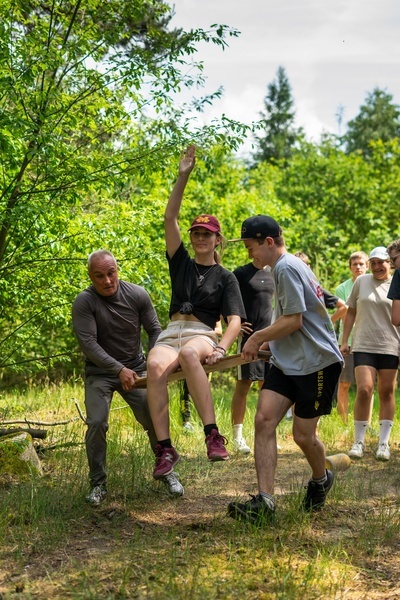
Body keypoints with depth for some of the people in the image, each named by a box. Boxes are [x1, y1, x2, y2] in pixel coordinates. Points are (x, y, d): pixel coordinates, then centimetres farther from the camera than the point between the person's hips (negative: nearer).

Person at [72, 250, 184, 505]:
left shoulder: (138, 295, -10)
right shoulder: (84, 302, -18)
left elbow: (155, 331, -3)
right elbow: (89, 343, -24)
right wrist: (119, 369, -32)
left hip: (136, 369, 2)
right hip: (100, 373, -2)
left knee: (154, 418, -5)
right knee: (97, 423, -16)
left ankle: (167, 471, 17)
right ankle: (98, 484, 0)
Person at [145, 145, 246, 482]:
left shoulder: (225, 277, 12)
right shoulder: (181, 264, 20)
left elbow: (235, 319, 1)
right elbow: (170, 219, 12)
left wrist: (221, 349, -20)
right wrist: (183, 176, 4)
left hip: (203, 335, -2)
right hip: (171, 334, 3)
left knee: (188, 353, -42)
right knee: (155, 366, -35)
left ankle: (213, 435, -44)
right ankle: (165, 449, -35)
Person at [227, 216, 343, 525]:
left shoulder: (287, 268, -16)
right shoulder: (286, 266, 16)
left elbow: (293, 320, -19)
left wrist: (258, 338, -7)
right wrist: (266, 341, 18)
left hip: (316, 362, -9)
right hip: (287, 362, 9)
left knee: (304, 435, 1)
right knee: (264, 419, -9)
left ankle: (321, 479, 33)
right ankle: (265, 501, -13)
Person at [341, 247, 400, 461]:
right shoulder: (361, 281, 6)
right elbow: (351, 312, 11)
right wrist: (344, 341, 7)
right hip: (363, 345, 0)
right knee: (364, 390, -11)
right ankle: (358, 441, 0)